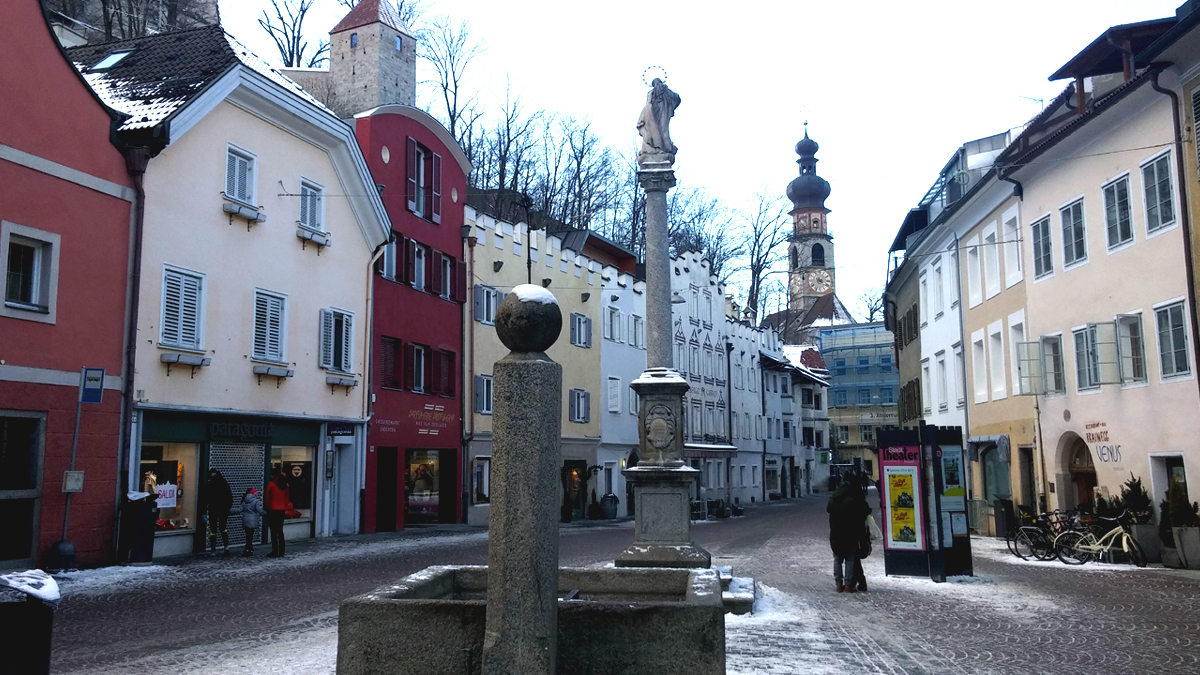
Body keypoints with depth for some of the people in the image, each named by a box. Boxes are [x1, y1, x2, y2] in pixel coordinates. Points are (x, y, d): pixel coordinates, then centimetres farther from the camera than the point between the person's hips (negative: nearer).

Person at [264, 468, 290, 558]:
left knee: (273, 531, -1)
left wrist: (267, 507, 8)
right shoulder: (285, 486, 4)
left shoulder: (271, 485, -10)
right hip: (282, 510, 5)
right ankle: (281, 552, 10)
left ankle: (275, 551, -2)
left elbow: (267, 499, -5)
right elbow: (286, 499, 9)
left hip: (272, 510, -5)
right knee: (280, 531, 10)